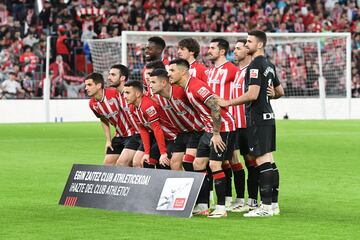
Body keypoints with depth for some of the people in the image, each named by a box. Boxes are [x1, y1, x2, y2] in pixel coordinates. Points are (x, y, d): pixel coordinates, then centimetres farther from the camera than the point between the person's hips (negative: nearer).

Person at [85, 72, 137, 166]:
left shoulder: (114, 93, -23)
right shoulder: (92, 104, 0)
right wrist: (108, 140, 12)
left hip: (133, 133, -8)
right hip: (119, 136, 8)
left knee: (121, 163, -17)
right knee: (108, 164, 6)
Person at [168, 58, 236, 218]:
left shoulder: (196, 86, -21)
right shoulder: (186, 88, 9)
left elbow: (215, 108, -26)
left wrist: (216, 134, -23)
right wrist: (211, 132, 15)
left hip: (223, 127, -10)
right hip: (210, 128, 10)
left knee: (214, 164, -15)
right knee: (198, 164, 7)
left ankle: (221, 208, -10)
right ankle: (202, 206, 11)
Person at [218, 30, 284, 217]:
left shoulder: (256, 65, -14)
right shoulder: (269, 65, 14)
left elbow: (252, 95, -22)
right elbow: (280, 92, 23)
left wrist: (228, 103, -14)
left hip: (258, 118, -9)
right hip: (268, 116, 9)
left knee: (262, 161, -9)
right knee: (269, 161, 11)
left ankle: (266, 206, -9)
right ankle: (273, 203, 13)